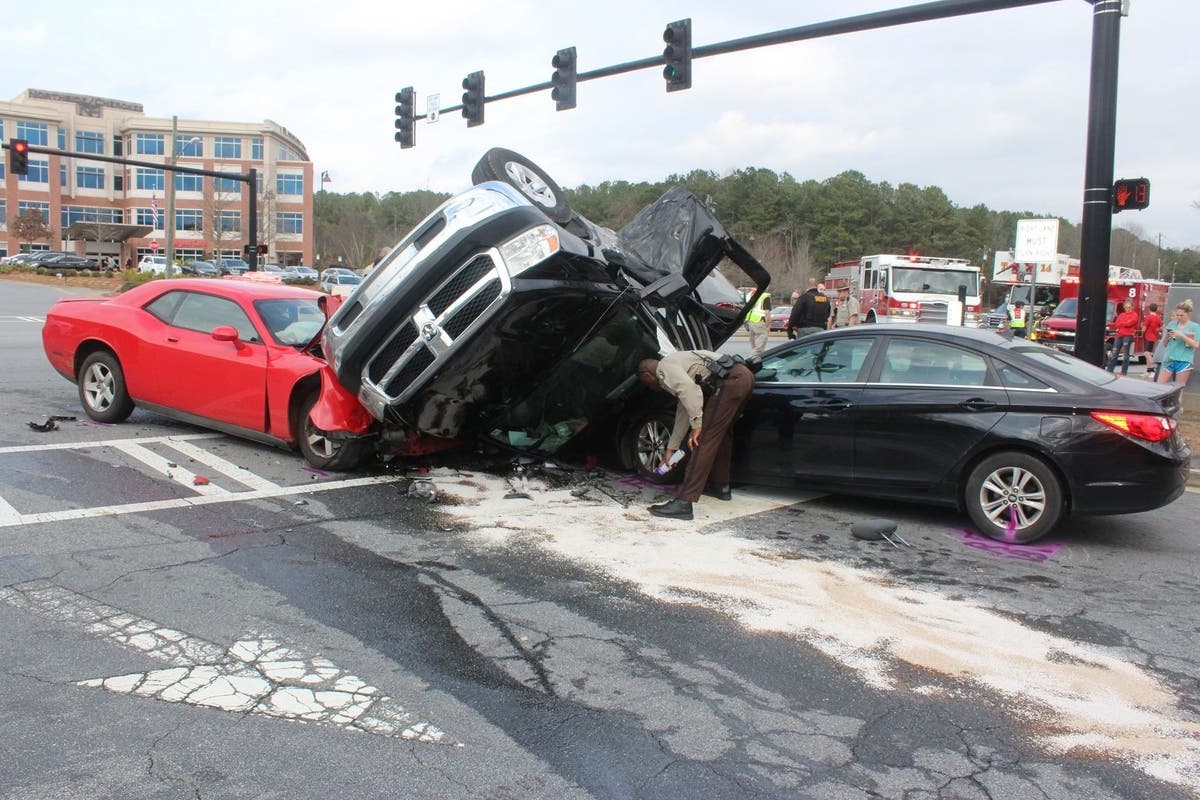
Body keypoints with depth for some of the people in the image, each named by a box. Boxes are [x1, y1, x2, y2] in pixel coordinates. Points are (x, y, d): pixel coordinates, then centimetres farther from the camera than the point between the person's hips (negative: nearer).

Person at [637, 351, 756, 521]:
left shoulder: (665, 367, 4)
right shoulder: (676, 365, 33)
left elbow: (691, 390, -16)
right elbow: (682, 412, 38)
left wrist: (696, 425, -13)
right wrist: (671, 449, 44)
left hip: (730, 380, -10)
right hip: (744, 375, 10)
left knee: (704, 439, -10)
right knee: (721, 432, 26)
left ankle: (683, 503, -11)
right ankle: (721, 486, 38)